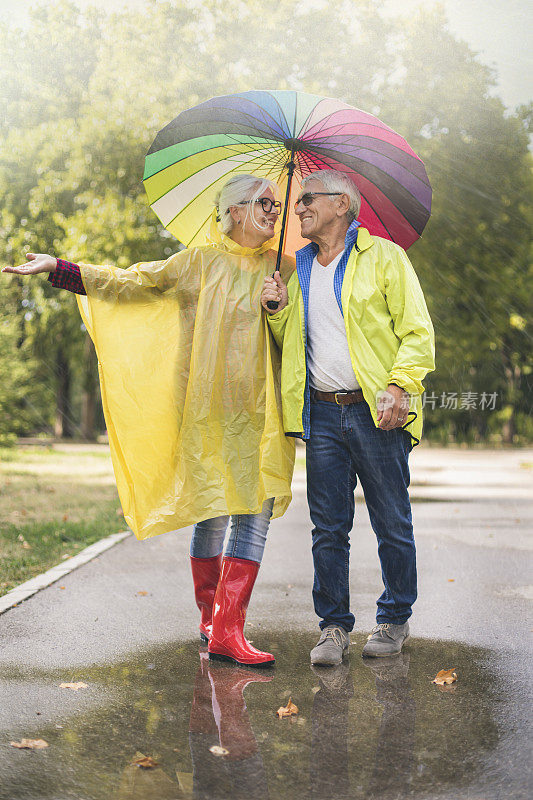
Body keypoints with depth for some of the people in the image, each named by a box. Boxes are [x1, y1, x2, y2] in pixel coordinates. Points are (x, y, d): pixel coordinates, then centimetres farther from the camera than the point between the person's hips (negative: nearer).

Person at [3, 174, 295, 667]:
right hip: (208, 410, -2)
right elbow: (130, 282, 7)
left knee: (255, 512, -7)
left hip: (261, 415, 2)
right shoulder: (198, 263, 7)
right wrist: (58, 269, 1)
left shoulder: (284, 268, 14)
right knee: (210, 513, 1)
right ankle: (210, 619, 20)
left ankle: (227, 631, -5)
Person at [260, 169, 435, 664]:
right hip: (322, 413, 5)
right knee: (328, 526, 5)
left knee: (392, 524, 3)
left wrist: (399, 385, -18)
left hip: (375, 411, -4)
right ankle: (334, 626, 14)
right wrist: (279, 308, 6)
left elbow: (418, 332, -4)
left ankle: (395, 620, 19)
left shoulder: (383, 257, 1)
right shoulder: (300, 269, 18)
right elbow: (291, 344, 25)